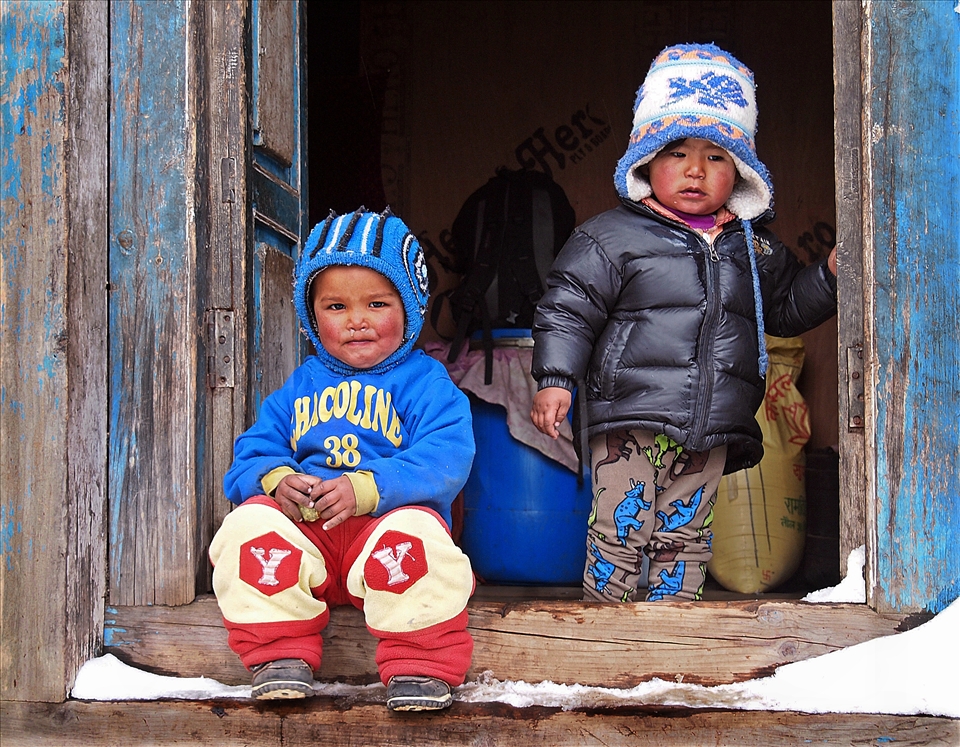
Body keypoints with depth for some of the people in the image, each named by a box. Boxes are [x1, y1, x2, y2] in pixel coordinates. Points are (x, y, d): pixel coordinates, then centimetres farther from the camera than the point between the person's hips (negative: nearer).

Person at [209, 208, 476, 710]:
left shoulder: (424, 382, 5)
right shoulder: (299, 388, 20)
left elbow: (445, 459, -12)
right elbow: (251, 455, 14)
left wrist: (365, 489, -27)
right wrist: (274, 479, -13)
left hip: (390, 520, -4)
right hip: (302, 528, 4)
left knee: (416, 531, -36)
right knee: (248, 523, -24)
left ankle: (419, 667, -22)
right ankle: (282, 655, -15)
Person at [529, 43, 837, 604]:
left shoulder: (754, 247, 12)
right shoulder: (612, 237, -3)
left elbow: (786, 307, 24)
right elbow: (568, 307, -3)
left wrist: (829, 279, 9)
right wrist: (555, 378, -10)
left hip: (712, 430, 4)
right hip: (631, 420, -4)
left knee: (686, 535, 11)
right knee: (621, 529, -3)